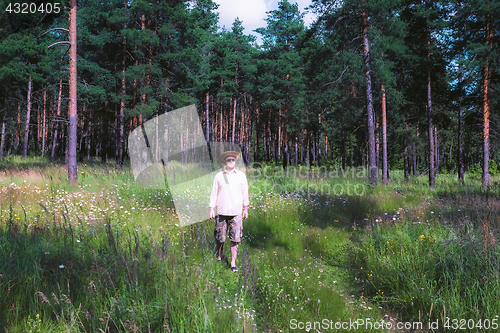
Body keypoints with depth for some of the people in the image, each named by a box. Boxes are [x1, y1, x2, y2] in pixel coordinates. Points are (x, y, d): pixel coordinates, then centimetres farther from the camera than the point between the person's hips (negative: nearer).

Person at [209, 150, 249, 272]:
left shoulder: (241, 175, 7)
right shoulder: (219, 176, 6)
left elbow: (245, 193, 11)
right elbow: (214, 193, 8)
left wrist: (246, 208, 10)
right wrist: (212, 209, 4)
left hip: (236, 212, 0)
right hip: (222, 212, 0)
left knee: (235, 239, -3)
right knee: (220, 237, 5)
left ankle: (233, 263, 4)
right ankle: (219, 255, 32)